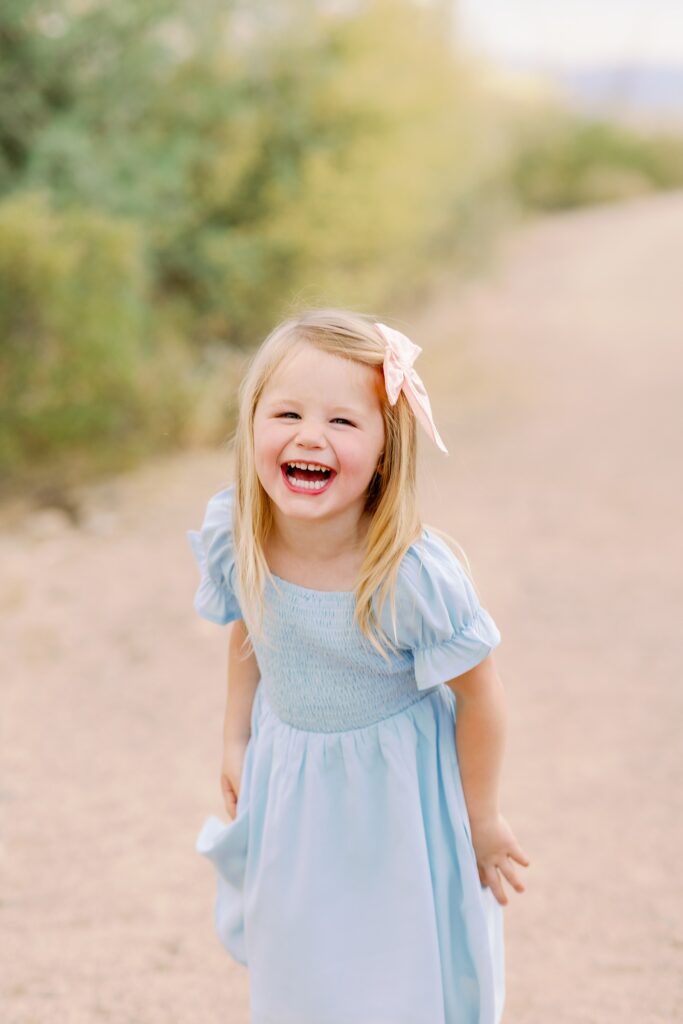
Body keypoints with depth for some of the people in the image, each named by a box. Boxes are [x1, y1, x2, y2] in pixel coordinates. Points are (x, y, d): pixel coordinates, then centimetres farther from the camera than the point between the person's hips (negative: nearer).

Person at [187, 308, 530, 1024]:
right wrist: (234, 739, 8)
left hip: (396, 792, -4)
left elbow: (479, 696, -19)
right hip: (286, 782, 4)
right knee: (294, 966, 23)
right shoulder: (233, 536, -20)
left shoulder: (413, 575, -34)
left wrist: (482, 819, -8)